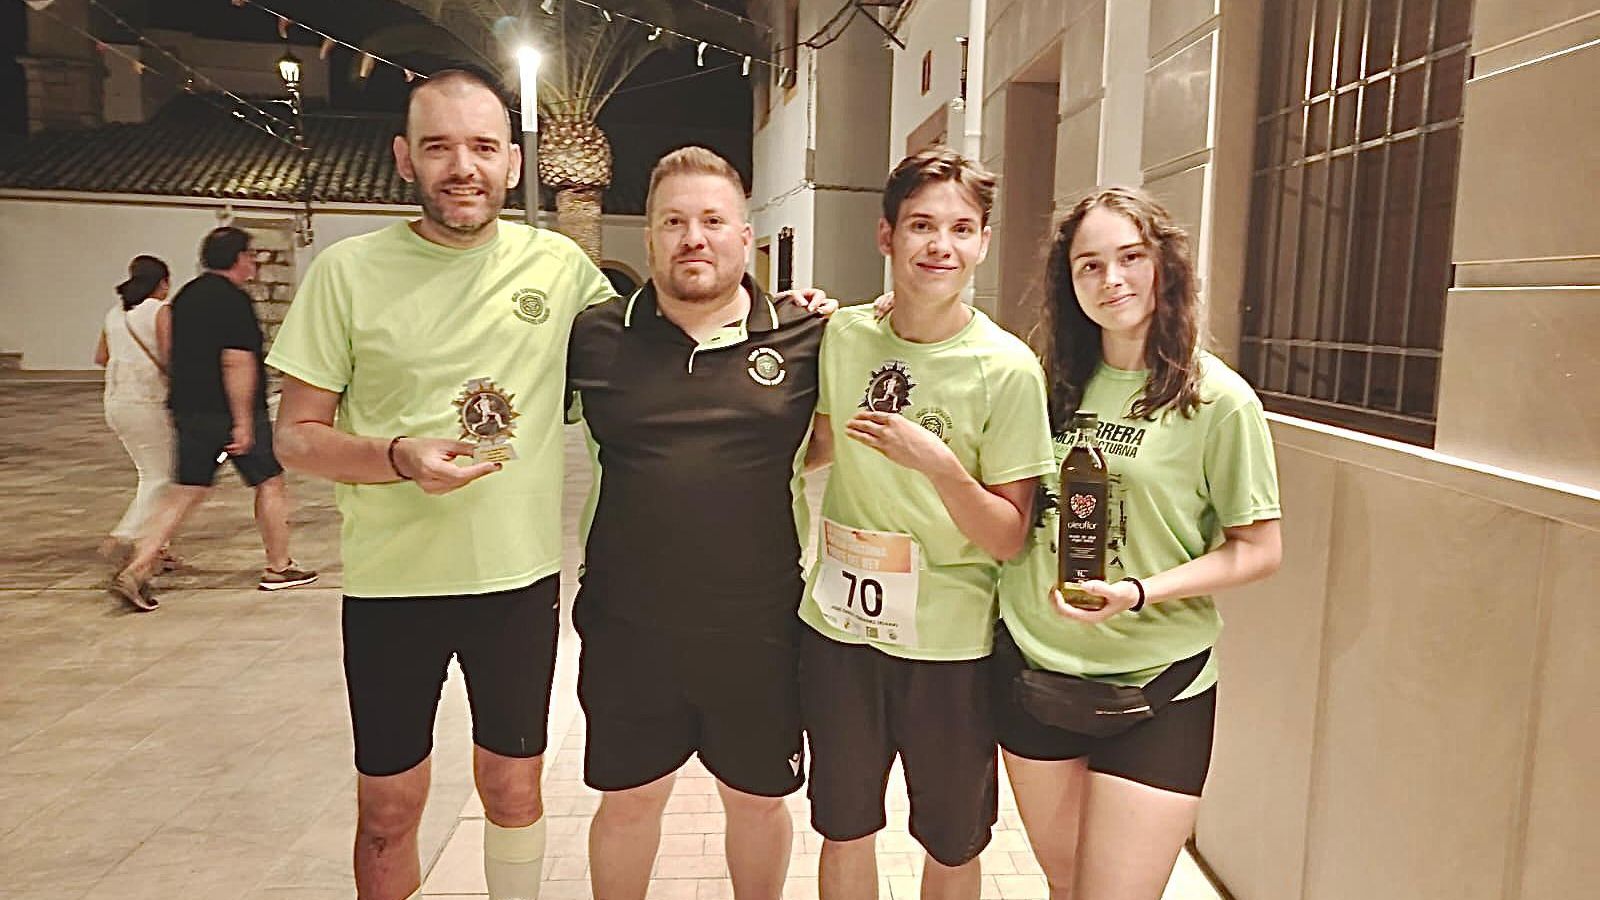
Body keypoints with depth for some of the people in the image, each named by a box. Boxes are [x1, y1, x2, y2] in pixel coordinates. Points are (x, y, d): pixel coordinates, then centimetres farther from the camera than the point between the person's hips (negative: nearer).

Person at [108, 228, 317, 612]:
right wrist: (243, 422, -22)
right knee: (270, 482, 9)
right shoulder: (233, 299, -14)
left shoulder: (185, 296, 13)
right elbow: (236, 362, -21)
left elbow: (179, 354, 21)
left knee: (185, 491, 8)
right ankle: (279, 568, 18)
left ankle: (136, 570, -3)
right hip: (230, 411, -8)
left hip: (188, 408, 8)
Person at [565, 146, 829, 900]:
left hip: (759, 632, 0)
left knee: (759, 799, 20)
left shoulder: (804, 338, -3)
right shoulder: (596, 338, -2)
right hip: (628, 631, 1)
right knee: (628, 800, 18)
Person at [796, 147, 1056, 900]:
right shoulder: (843, 334, -3)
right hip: (837, 623, 3)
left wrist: (938, 464, -27)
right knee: (843, 829, 20)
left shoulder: (1007, 369, -13)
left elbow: (1009, 539, -12)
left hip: (950, 645, -3)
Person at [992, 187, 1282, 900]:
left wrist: (1140, 591, -21)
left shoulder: (1218, 398, -9)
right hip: (1033, 666, 4)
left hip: (1154, 687, -4)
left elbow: (1258, 548, -6)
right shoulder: (1055, 385, 4)